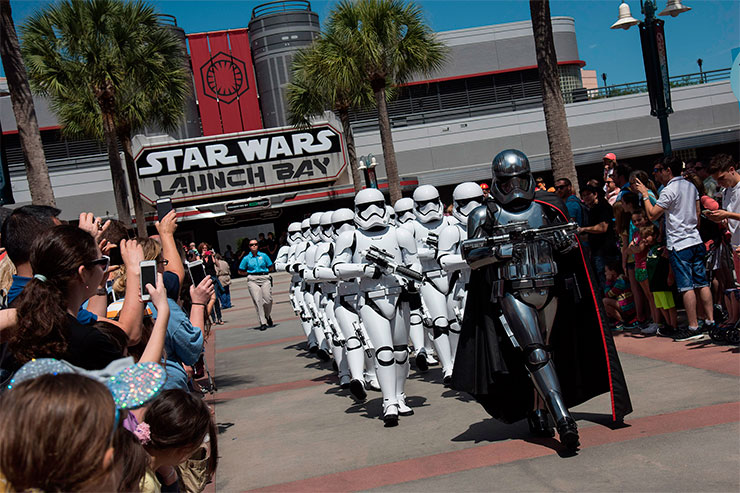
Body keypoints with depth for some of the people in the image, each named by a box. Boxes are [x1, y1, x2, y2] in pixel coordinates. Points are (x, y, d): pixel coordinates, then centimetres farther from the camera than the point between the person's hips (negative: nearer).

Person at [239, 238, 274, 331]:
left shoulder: (264, 256, 8)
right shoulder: (246, 258, 7)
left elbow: (271, 268, 15)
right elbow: (241, 271, 15)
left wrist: (263, 271, 4)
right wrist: (250, 273, 7)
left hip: (265, 278, 1)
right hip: (252, 280, 0)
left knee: (268, 300, -7)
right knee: (258, 301, -9)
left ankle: (268, 316, 23)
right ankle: (263, 323, -6)